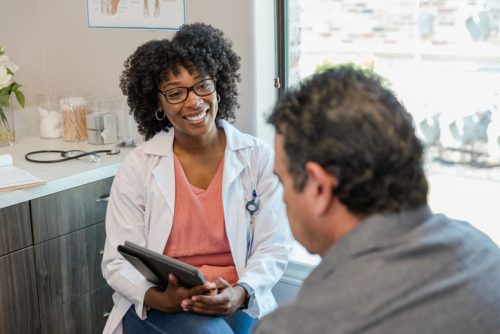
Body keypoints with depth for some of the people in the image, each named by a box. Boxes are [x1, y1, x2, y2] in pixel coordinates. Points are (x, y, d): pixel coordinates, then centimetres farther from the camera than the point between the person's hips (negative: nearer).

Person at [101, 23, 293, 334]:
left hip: (235, 306, 1)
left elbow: (273, 247, -1)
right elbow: (118, 262, -2)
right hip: (155, 308, -1)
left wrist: (239, 294, -20)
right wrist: (161, 298, -21)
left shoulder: (259, 157, 0)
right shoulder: (137, 167, -1)